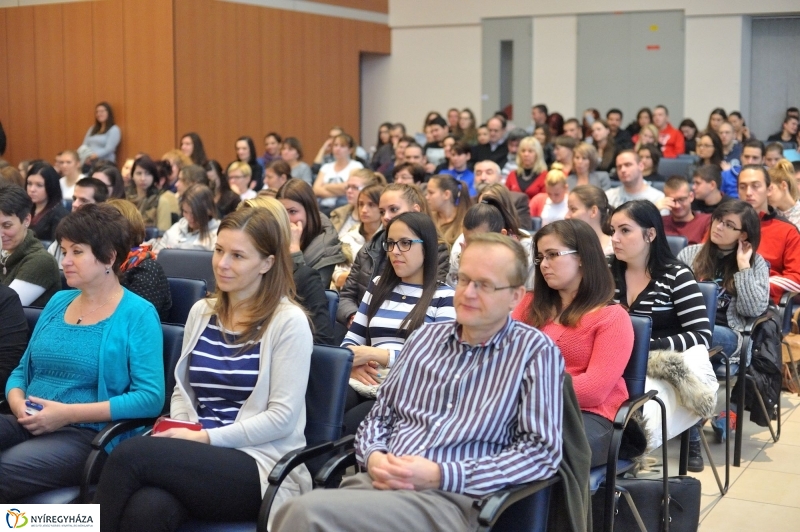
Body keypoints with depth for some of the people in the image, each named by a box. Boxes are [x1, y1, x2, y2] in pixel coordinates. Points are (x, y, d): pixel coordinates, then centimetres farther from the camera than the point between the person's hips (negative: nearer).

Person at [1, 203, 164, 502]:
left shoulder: (137, 314, -3)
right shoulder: (58, 303, 17)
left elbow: (150, 398, -12)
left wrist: (69, 414, -17)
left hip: (89, 435, -6)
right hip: (31, 426, 6)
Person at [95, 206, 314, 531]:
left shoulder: (288, 321, -4)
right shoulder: (201, 312, 15)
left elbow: (282, 417, -9)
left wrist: (206, 437, -13)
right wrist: (180, 431, -3)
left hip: (259, 464, -4)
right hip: (199, 456, 5)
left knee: (131, 454, -27)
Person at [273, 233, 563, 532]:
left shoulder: (535, 352, 2)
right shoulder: (426, 337, 19)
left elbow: (542, 453, -6)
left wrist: (440, 475, -13)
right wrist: (374, 457, -4)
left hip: (454, 499, -5)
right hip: (380, 483, 5)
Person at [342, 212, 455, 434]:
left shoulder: (443, 296, 6)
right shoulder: (379, 285, 23)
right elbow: (352, 338, 20)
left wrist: (376, 354, -12)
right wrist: (354, 361, -5)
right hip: (366, 382, 4)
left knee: (346, 426, -34)